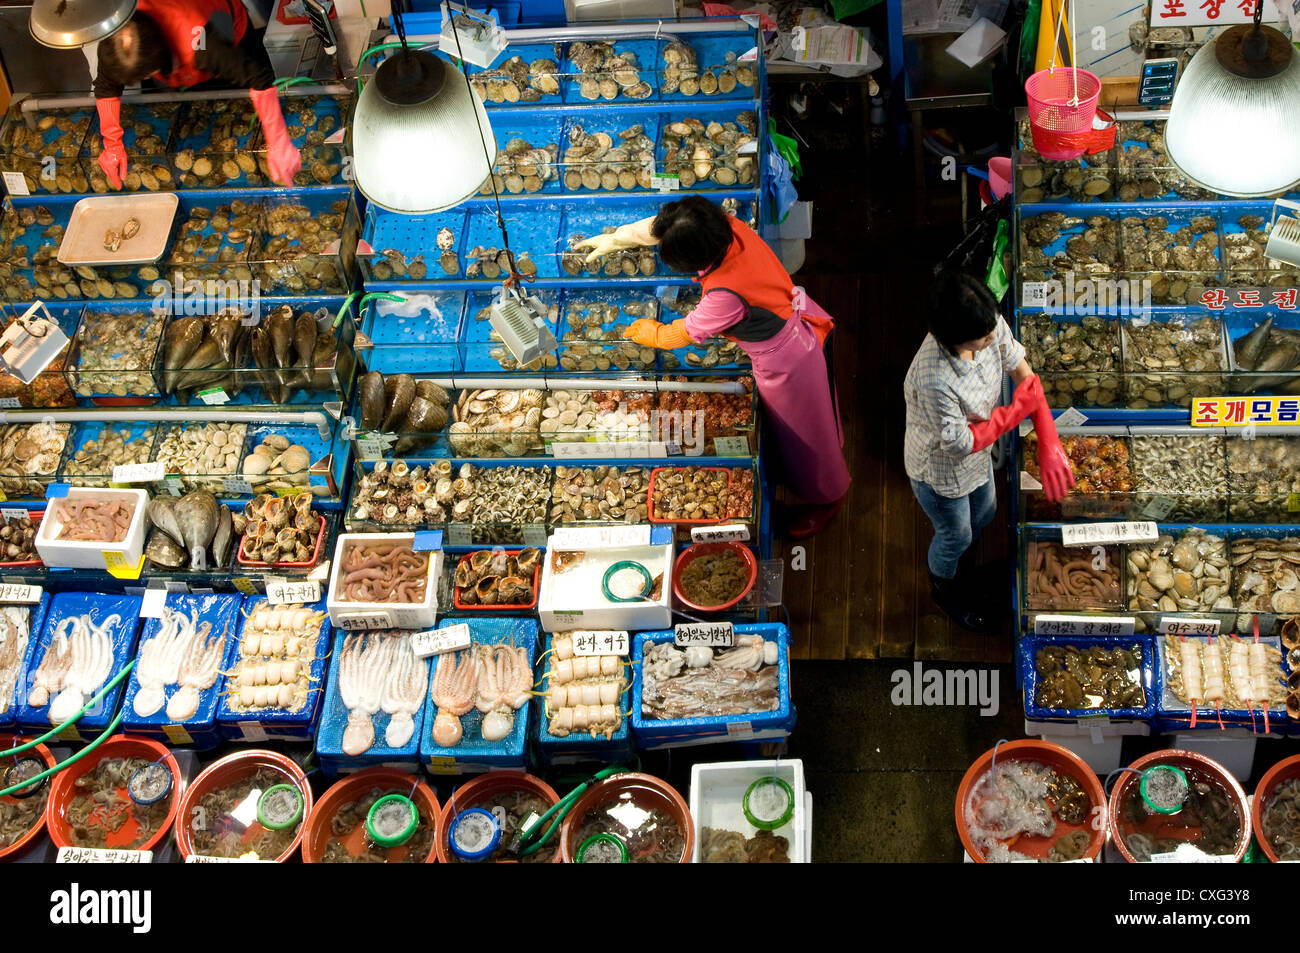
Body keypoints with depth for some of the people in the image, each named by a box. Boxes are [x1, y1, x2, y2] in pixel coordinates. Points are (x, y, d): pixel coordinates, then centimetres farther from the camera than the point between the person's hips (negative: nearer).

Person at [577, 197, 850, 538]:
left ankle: (825, 498, 45)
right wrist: (615, 238, 10)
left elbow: (686, 333, -20)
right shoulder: (730, 226, -21)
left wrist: (652, 334, -1)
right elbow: (659, 226, -1)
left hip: (784, 359, -8)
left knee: (802, 433, 20)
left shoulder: (726, 295, -42)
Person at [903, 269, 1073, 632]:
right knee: (956, 534, 23)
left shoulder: (990, 325, -27)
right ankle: (944, 587, 58)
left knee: (984, 513, 32)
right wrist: (1016, 411, -24)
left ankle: (946, 560, 65)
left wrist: (1049, 445, -18)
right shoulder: (934, 380, -46)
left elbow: (1026, 376, -12)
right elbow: (959, 445, -30)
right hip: (939, 469, -6)